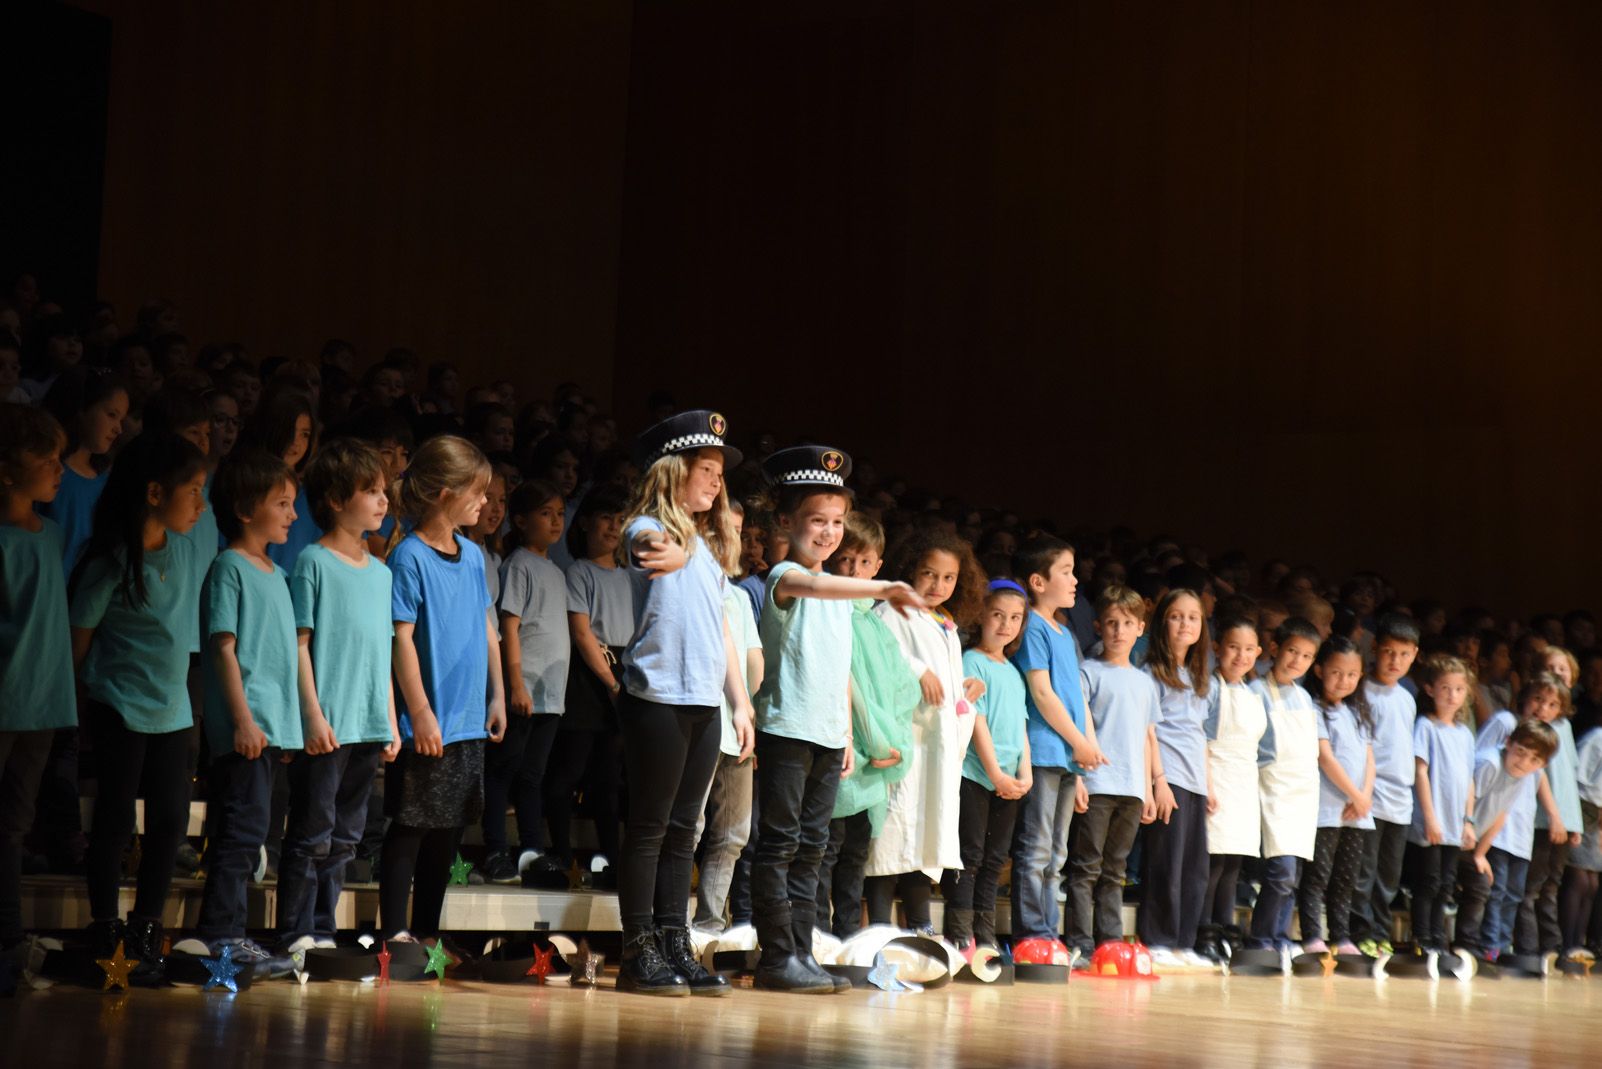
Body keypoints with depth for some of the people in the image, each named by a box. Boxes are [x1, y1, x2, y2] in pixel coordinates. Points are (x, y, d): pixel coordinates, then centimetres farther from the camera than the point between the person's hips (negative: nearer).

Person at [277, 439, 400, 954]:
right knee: (312, 833, -4)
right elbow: (299, 643, -8)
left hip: (369, 727, 7)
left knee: (344, 837, 10)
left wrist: (391, 721, 15)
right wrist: (313, 714, -14)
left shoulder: (380, 572, 15)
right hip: (326, 727, -7)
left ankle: (322, 933, 16)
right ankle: (295, 936, 1)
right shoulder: (314, 561, -4)